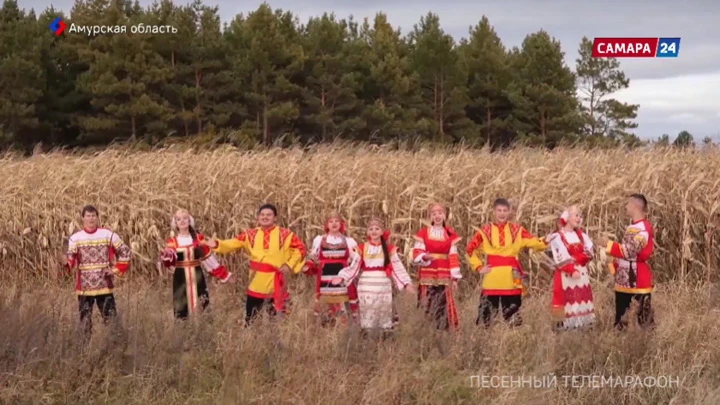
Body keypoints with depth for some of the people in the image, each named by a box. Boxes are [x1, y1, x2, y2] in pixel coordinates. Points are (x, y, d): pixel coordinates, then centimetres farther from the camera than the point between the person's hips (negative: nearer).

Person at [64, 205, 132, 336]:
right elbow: (70, 259, -9)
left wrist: (116, 270, -2)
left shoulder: (108, 235, 2)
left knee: (111, 319, -1)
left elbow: (126, 252, 7)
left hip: (104, 286, 0)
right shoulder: (75, 238, 0)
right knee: (85, 320, 5)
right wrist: (65, 264, -32)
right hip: (84, 287, 0)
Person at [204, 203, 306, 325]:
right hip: (256, 281, 2)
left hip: (275, 280, -2)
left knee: (277, 315, 7)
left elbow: (300, 249, 5)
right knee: (250, 315, 10)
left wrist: (289, 265, -4)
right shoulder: (251, 234, 5)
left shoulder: (284, 234, -1)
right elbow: (233, 244, -4)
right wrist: (216, 244, -21)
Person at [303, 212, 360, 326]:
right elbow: (313, 258, 13)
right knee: (325, 307, 2)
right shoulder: (319, 240, 11)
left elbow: (356, 260, 9)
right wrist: (307, 267, -3)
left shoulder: (348, 241, 10)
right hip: (325, 280, 1)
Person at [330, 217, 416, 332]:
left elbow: (397, 267, 4)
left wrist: (407, 283, -5)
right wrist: (341, 277, -12)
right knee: (367, 318, -2)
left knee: (384, 315, 5)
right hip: (366, 287, -1)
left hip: (384, 287, 1)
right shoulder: (361, 248, 4)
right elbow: (354, 267, 2)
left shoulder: (389, 249, 6)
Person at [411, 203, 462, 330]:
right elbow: (416, 255, -2)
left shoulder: (450, 235, 8)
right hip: (427, 276, -1)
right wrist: (424, 257, -24)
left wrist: (455, 278, 3)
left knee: (443, 306, -3)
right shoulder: (423, 233, 3)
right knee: (427, 306, -5)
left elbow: (453, 257, 7)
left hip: (444, 276, 1)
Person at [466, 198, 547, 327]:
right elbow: (470, 249, 8)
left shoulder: (517, 230, 5)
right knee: (486, 312, 0)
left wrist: (544, 241, -22)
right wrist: (478, 267, 1)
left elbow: (534, 243, -2)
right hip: (492, 279, -1)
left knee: (512, 313, 8)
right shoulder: (485, 231, 1)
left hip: (511, 279, 2)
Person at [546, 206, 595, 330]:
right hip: (565, 276, -5)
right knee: (567, 301, -8)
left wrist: (574, 259, -12)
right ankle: (564, 326, -6)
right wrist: (572, 270, -20)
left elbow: (589, 253, 2)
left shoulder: (581, 235, 13)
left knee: (581, 301, 3)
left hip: (581, 275, 5)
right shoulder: (557, 236, -5)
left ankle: (582, 325, 6)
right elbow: (561, 259, -12)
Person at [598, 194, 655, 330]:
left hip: (638, 278, -10)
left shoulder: (643, 228, -17)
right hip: (625, 277, 10)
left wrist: (608, 244, -19)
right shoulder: (632, 227, 14)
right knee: (621, 312, 15)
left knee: (644, 313, -5)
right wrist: (615, 264, 10)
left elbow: (629, 251, -25)